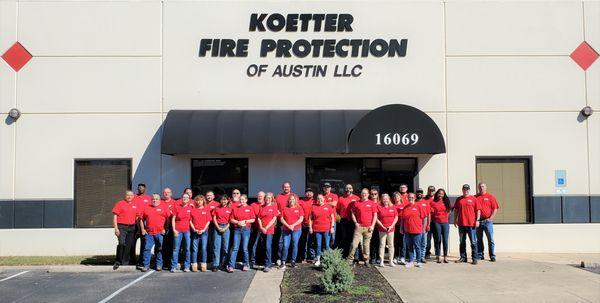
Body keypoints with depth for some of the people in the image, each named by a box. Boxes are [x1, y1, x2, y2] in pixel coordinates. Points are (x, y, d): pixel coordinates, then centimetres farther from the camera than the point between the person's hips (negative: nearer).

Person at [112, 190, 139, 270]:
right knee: (122, 243, -18)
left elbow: (137, 216, 20)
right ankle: (118, 261, -7)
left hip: (132, 227, 5)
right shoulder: (119, 204, 0)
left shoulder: (135, 205, 12)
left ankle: (125, 262, 19)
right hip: (121, 227, -5)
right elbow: (115, 216, -4)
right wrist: (116, 228, -12)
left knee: (129, 245, 8)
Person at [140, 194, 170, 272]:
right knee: (147, 248, -1)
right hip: (148, 233, 2)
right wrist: (142, 229, 7)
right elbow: (142, 219, 16)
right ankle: (146, 265, 5)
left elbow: (169, 219, 2)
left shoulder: (164, 207, 4)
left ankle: (159, 265, 14)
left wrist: (165, 229, -4)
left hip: (160, 233, -2)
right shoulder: (147, 208, 12)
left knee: (159, 249, 5)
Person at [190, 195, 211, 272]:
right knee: (194, 249, 1)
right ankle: (194, 265, 5)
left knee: (203, 248, 0)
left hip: (204, 231, 0)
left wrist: (203, 230, -7)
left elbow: (208, 221, 2)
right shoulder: (193, 210, 6)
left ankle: (203, 265, 6)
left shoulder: (206, 209, 5)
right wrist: (194, 229, -6)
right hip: (195, 232, 0)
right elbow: (190, 221, 5)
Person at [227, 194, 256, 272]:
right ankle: (231, 266, -6)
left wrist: (245, 221, -10)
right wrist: (238, 222, -8)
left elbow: (253, 220, 2)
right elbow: (232, 219, 8)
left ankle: (246, 265, 14)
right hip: (237, 229, 2)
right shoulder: (236, 209, 11)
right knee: (235, 248, -3)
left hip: (246, 229, -1)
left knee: (245, 248, 2)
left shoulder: (250, 208, 6)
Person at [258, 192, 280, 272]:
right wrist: (261, 227, -6)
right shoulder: (262, 207, 13)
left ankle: (268, 265, -8)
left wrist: (266, 228, -10)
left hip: (269, 230, -4)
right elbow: (259, 218, 9)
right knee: (264, 247, 8)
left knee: (268, 247, -11)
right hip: (262, 230, 4)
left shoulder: (274, 207, 2)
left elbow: (274, 219, -4)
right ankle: (267, 264, 19)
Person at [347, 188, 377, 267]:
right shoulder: (356, 203, 7)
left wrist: (372, 225, -4)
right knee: (354, 244, -5)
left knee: (366, 245, 7)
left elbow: (375, 215, 4)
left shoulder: (372, 203, 5)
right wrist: (355, 222, -2)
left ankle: (366, 260, 16)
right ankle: (350, 259, 0)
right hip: (359, 226, 0)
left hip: (368, 228, 0)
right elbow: (353, 214, 11)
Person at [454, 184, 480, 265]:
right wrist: (455, 220, 9)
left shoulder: (473, 199, 1)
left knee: (473, 242, -1)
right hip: (461, 223, 4)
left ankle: (474, 258, 3)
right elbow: (456, 210, 14)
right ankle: (463, 257, 19)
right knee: (462, 242, 11)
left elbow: (478, 210, 0)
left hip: (471, 224, -3)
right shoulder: (458, 199, 9)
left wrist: (477, 220, -7)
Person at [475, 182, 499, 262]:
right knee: (479, 239, 8)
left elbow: (495, 208, 1)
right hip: (478, 221, 3)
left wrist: (491, 218, -7)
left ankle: (492, 256, 2)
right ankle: (479, 255, 15)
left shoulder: (490, 197, 4)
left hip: (487, 221, -3)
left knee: (490, 239, -2)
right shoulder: (475, 197, 10)